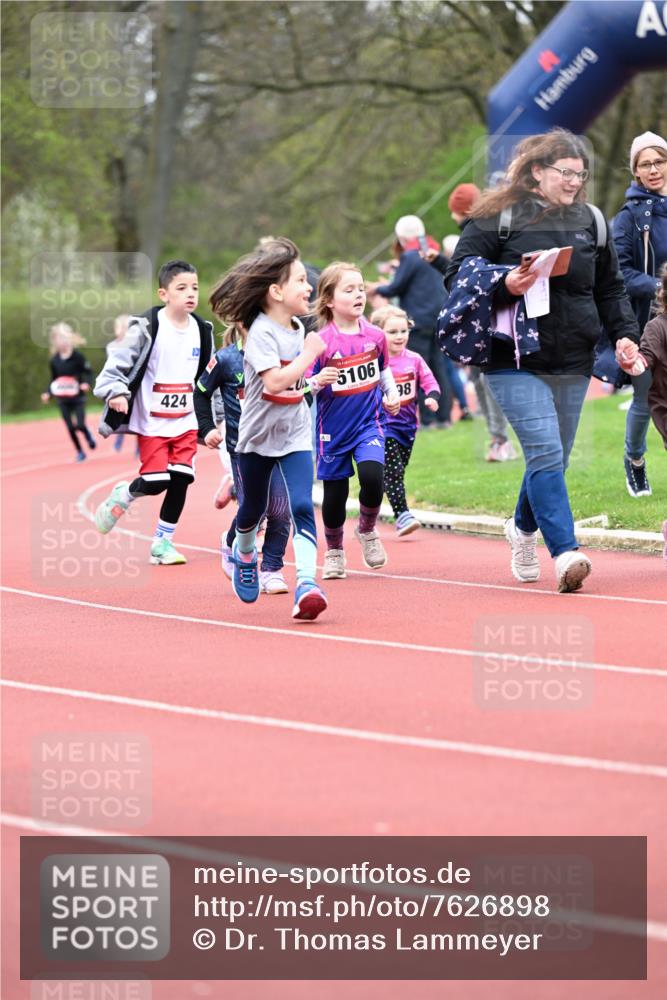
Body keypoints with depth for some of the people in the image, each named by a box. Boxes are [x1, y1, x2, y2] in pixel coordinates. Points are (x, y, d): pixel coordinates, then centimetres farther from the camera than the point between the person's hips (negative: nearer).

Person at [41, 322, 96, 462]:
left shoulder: (77, 356, -11)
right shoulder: (54, 360, -1)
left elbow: (88, 372, -6)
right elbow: (54, 380, 7)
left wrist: (86, 383, -25)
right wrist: (48, 393, -7)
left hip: (77, 397, -3)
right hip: (62, 399, 3)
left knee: (80, 425, -11)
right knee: (70, 428, 2)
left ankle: (89, 437, 24)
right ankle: (80, 453, 19)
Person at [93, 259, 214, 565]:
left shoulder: (201, 330, 6)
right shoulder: (147, 328, -13)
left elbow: (207, 377, 17)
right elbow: (120, 360, -13)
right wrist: (115, 391, -31)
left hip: (185, 422, 5)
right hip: (151, 422, -5)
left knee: (181, 479, -3)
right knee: (156, 481, -11)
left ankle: (163, 542, 12)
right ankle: (122, 496, 23)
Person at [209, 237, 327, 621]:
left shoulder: (298, 327, 4)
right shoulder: (261, 332, -19)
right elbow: (274, 381, -32)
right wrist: (310, 354, -26)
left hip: (295, 435, 4)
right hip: (258, 435, -4)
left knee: (302, 506, -14)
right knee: (254, 506, 16)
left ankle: (307, 582, -23)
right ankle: (244, 554, 47)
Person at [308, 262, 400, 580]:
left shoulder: (375, 336, -2)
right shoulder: (322, 342, -14)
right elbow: (303, 388, -13)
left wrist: (391, 394, 2)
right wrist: (318, 381, -34)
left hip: (369, 423, 2)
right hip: (333, 429, -2)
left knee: (372, 476, -20)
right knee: (334, 493, 6)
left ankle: (367, 531, 9)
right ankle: (334, 552, 30)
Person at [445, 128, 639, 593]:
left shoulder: (590, 220, 12)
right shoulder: (499, 217, -2)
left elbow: (610, 288, 20)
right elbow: (459, 275, -2)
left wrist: (625, 334, 7)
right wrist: (504, 285, -18)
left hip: (574, 364, 5)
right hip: (516, 362, -5)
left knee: (553, 458, 12)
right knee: (546, 452, -17)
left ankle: (524, 527, 39)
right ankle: (566, 552, -19)